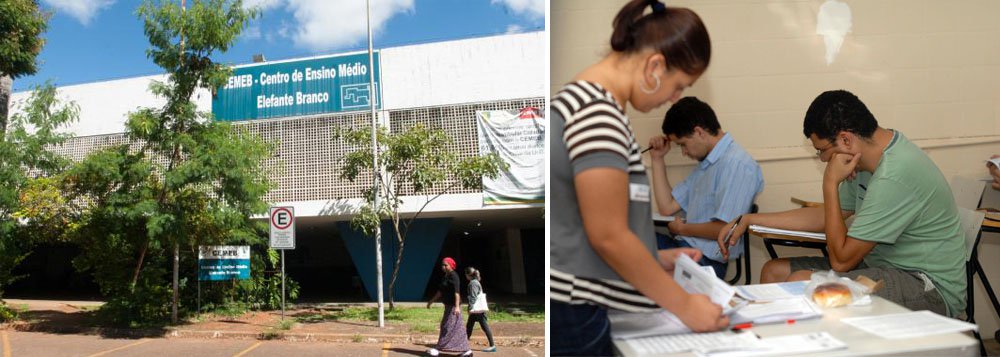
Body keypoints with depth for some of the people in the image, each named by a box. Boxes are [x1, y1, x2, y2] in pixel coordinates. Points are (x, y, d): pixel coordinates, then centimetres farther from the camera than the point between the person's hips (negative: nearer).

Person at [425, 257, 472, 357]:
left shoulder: (453, 276, -14)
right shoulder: (445, 277, 15)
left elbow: (456, 292, -23)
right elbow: (440, 292, 23)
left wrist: (457, 306, -31)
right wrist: (431, 301, 24)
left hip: (453, 305, -10)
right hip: (449, 305, 10)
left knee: (448, 327, -4)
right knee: (456, 328, 9)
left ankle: (438, 349, -1)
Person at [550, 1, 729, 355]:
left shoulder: (583, 98, 12)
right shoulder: (598, 113, -19)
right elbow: (608, 236, -20)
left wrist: (655, 259, 16)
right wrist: (684, 305, -10)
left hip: (572, 303, 10)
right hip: (571, 310, -10)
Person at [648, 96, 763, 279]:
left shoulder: (737, 164, -13)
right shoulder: (704, 164, 17)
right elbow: (667, 207, 17)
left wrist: (682, 229, -3)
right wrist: (657, 159, 14)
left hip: (705, 259, -9)